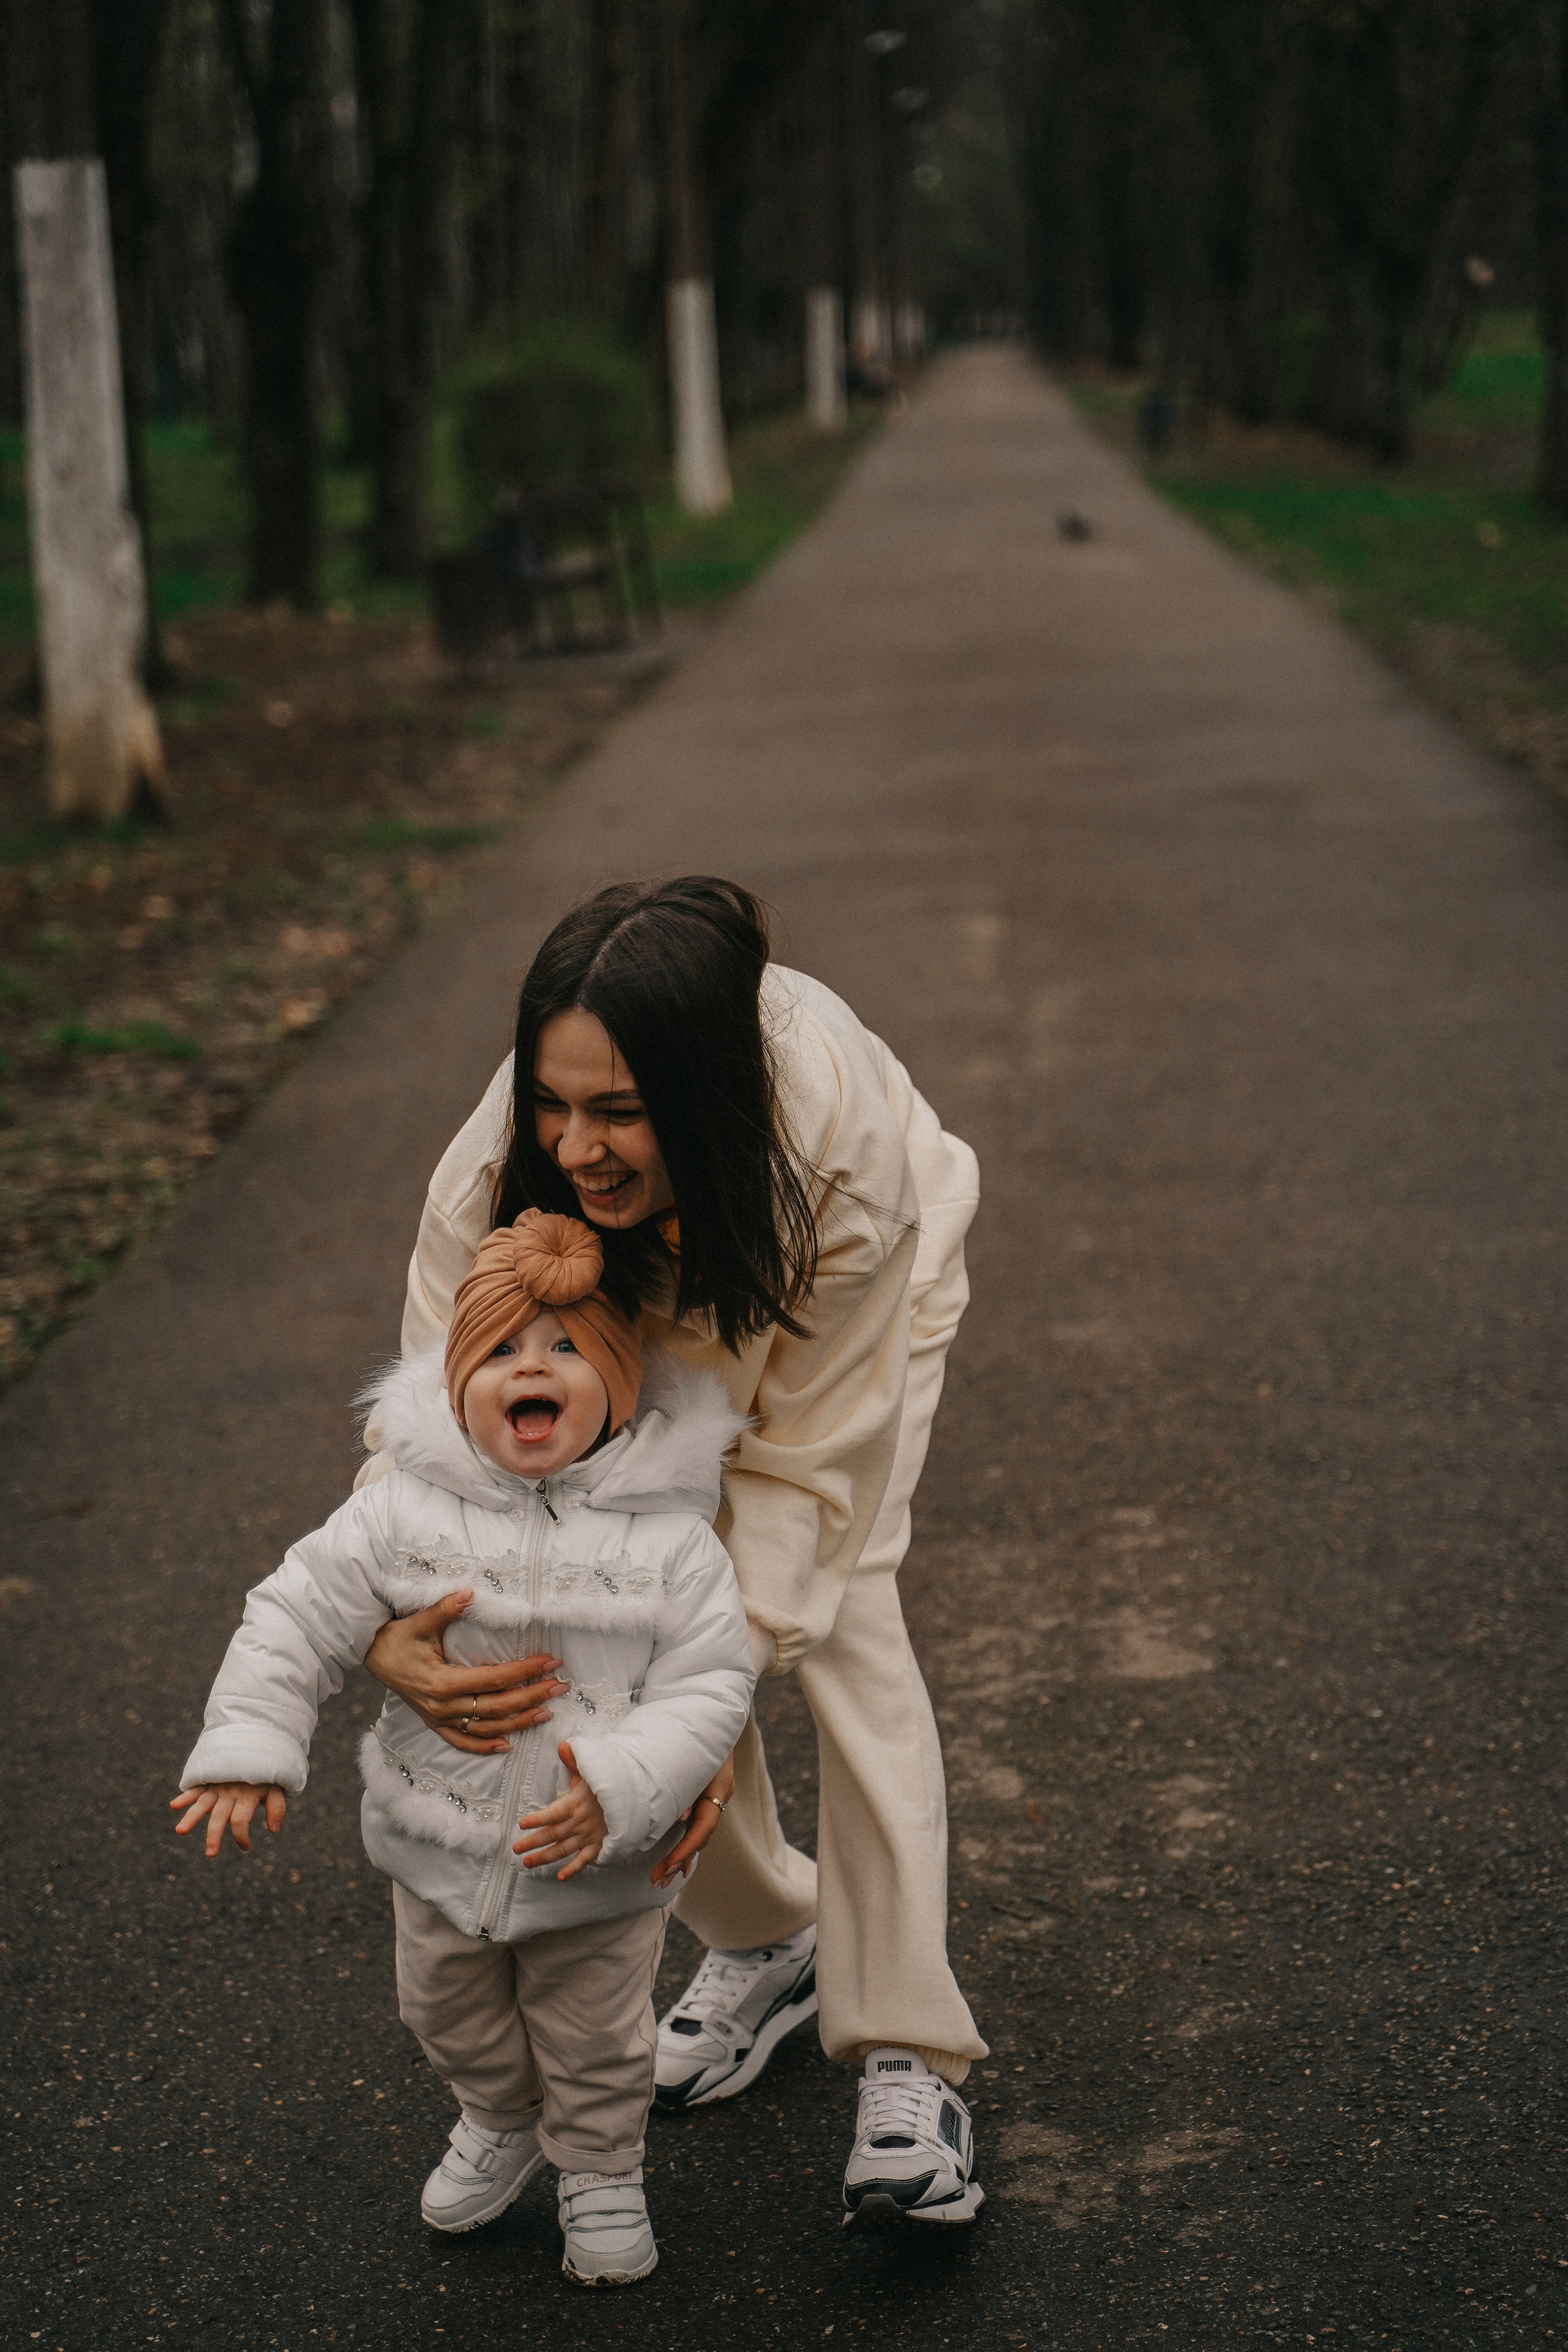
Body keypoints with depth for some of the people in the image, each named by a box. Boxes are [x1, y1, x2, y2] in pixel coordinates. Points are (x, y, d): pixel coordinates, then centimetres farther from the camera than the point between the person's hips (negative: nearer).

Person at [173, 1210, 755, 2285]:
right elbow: (297, 1619, -8)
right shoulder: (406, 1516, -14)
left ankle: (602, 2175, 44)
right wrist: (247, 1749, -17)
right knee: (453, 2016, 25)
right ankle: (501, 2126, 55)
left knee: (595, 2043, 17)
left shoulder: (669, 1540, -18)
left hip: (601, 1867, -2)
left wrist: (619, 1789, -32)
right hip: (441, 1852, 3)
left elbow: (710, 1686, -19)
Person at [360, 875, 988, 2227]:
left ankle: (908, 2058, -15)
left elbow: (804, 1456, -34)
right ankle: (768, 1935, 18)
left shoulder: (844, 1149, -45)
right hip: (647, 1305, 3)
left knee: (842, 1611, -17)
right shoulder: (504, 1164, -38)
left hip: (860, 1289, -3)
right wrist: (389, 1627, -49)